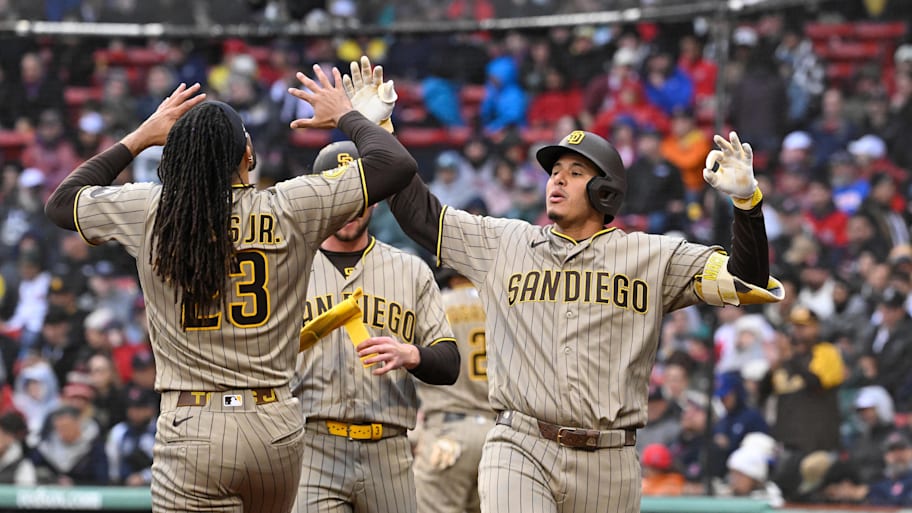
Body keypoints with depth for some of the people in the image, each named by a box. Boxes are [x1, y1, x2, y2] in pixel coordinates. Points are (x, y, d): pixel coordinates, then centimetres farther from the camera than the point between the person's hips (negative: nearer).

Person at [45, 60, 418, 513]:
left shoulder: (147, 211, 2)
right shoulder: (289, 209, -1)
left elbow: (60, 203, 22)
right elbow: (396, 163, 5)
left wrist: (141, 136, 27)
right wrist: (345, 115, 23)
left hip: (191, 433, -2)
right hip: (277, 427, 2)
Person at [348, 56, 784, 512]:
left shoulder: (652, 256, 9)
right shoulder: (504, 244, 13)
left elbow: (747, 280, 3)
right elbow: (418, 212, 16)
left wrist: (746, 200, -11)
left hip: (609, 465, 0)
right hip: (520, 452, 0)